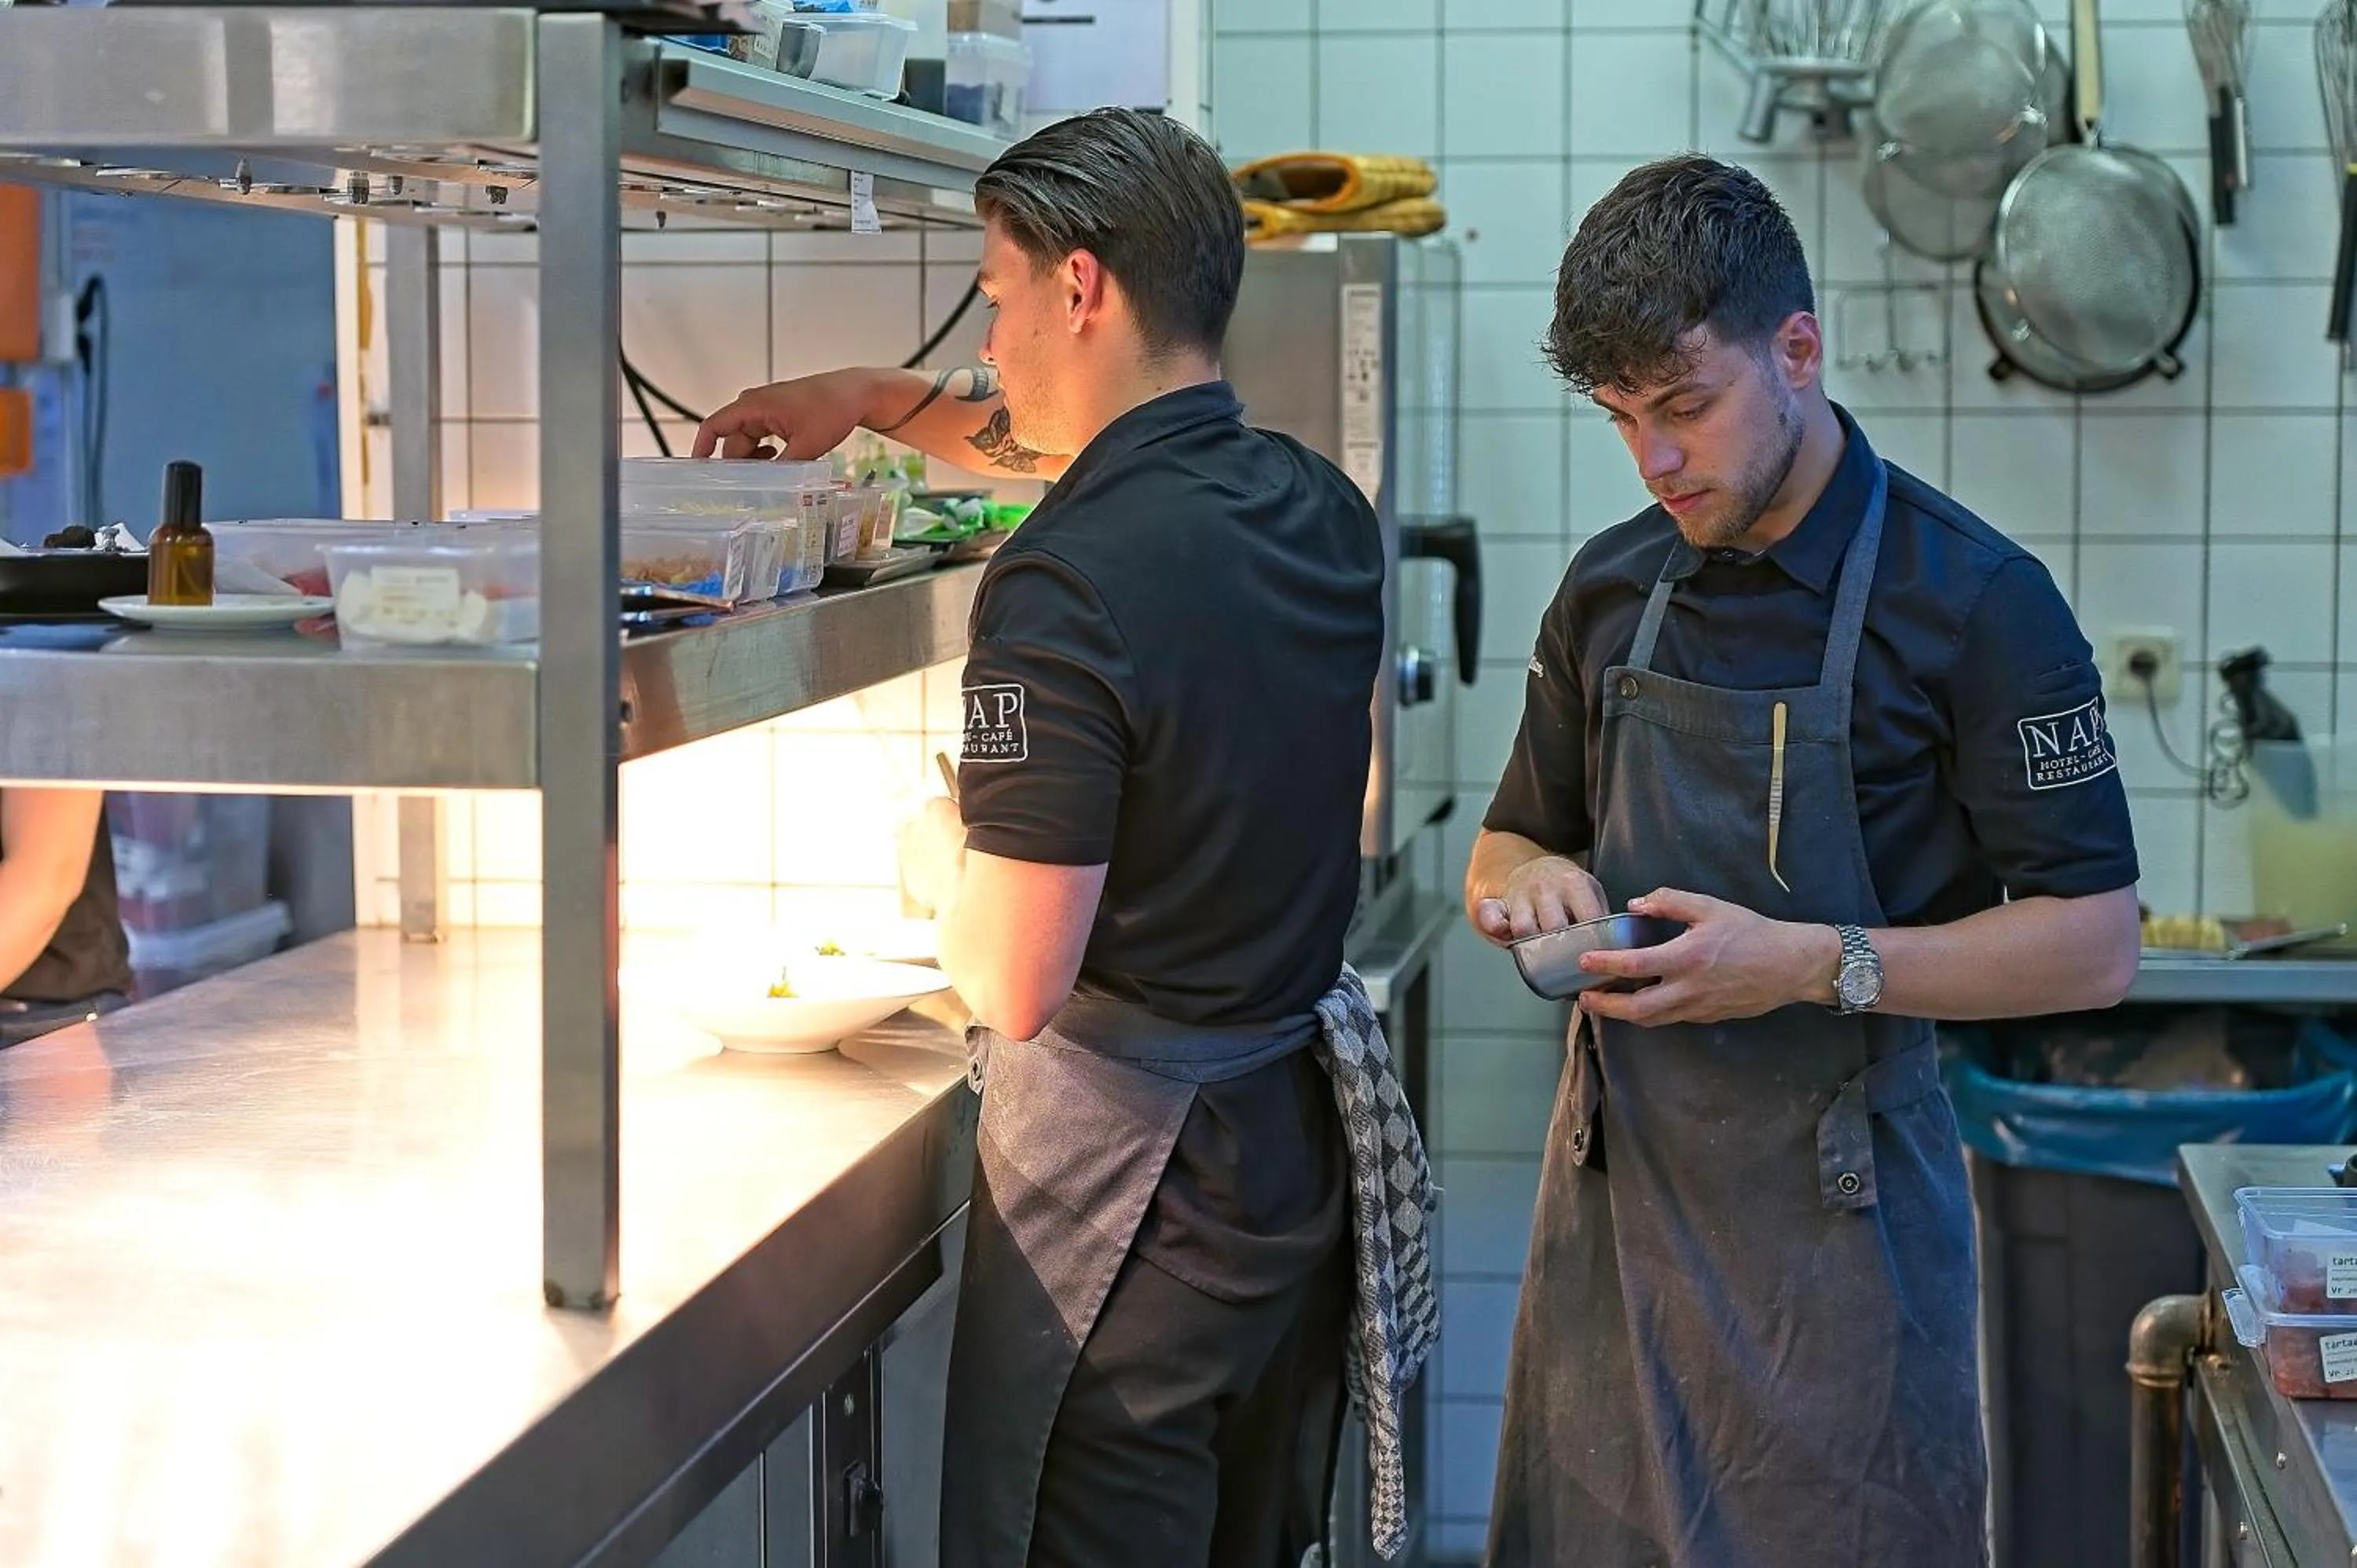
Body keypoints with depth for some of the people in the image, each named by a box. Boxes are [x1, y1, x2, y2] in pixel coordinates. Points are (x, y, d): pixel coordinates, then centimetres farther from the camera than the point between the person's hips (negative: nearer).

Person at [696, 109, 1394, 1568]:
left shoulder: (1067, 584, -22)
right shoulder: (1321, 509, 2)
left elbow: (1016, 984, -20)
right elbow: (1136, 457, 27)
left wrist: (940, 852, 0)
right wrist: (876, 398, 28)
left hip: (1130, 1166, -8)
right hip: (1296, 1136, 8)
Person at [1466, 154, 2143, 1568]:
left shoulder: (1976, 600, -10)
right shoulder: (1611, 592, 8)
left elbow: (2095, 944, -11)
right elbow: (1511, 846, 20)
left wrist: (1814, 964, -22)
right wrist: (1531, 887, -5)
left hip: (1834, 1207, -5)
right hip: (1616, 1186, 5)